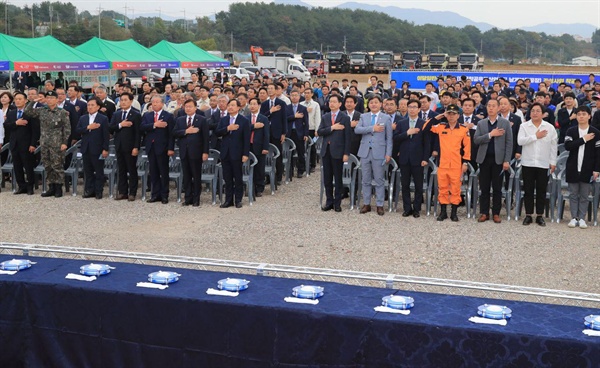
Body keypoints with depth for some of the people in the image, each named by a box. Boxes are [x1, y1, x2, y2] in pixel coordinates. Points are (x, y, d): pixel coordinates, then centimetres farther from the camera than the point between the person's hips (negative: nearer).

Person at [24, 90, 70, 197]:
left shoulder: (62, 113, -3)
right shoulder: (41, 111, 8)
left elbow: (67, 128, -5)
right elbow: (27, 112, 6)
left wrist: (64, 142, -10)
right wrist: (33, 101, -2)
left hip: (57, 144, -5)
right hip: (44, 144, 5)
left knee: (57, 166, -2)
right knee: (47, 167, 9)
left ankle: (58, 189, 7)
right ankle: (51, 188, 17)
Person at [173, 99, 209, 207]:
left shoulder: (202, 120, 0)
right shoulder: (180, 120, 13)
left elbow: (205, 137, -4)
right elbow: (174, 133, 1)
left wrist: (205, 152, -11)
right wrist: (186, 131, -14)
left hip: (196, 152, -4)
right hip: (184, 152, 4)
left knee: (197, 176, 1)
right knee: (186, 176, 8)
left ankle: (196, 199, 9)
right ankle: (188, 198, 15)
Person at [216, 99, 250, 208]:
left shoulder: (244, 121, -2)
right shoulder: (223, 120, 11)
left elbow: (246, 139, -5)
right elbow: (217, 132, -1)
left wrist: (245, 154, -11)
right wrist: (227, 128, -17)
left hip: (237, 153, -4)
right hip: (225, 153, 4)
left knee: (238, 178, 3)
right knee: (227, 178, 7)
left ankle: (238, 200, 11)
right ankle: (228, 200, 13)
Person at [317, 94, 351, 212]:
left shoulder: (345, 118, -1)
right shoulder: (325, 117, 11)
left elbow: (347, 137, -4)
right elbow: (319, 132, -1)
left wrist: (346, 153, -10)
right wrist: (332, 128, -14)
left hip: (337, 151, -4)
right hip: (326, 150, 4)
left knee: (338, 179, 3)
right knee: (327, 178, 8)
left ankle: (337, 203, 12)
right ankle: (329, 201, 17)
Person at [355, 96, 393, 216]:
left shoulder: (386, 118, 3)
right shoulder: (364, 116, 10)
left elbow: (389, 138, 1)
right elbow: (357, 130, -7)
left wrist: (388, 154, -6)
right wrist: (372, 128, -15)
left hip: (379, 152, -2)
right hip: (365, 151, 3)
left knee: (379, 180, 1)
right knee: (366, 180, 8)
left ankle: (379, 205, 9)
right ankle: (366, 204, 17)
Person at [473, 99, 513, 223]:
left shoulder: (505, 123, 3)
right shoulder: (481, 123, 8)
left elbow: (509, 143, -1)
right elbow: (476, 140, -3)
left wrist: (507, 161, -9)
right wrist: (490, 134, -15)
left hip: (498, 159, -2)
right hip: (484, 159, 2)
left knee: (497, 188, 3)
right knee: (484, 188, 4)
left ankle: (496, 213, 10)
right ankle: (484, 213, 10)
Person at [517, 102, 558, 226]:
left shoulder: (550, 127, 2)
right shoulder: (524, 126, 1)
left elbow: (554, 146, 5)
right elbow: (520, 141, -13)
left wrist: (553, 162, 2)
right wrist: (535, 136, -14)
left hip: (543, 164, 0)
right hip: (528, 163, 0)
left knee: (541, 190, 5)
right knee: (528, 190, 4)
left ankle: (540, 216, 13)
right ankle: (528, 215, 12)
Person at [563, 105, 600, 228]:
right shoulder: (571, 131, 3)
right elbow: (567, 146, -12)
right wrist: (583, 139, -16)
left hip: (587, 170, -1)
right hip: (573, 168, 1)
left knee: (584, 195, 3)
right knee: (573, 195, 5)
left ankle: (582, 218, 10)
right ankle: (574, 218, 11)